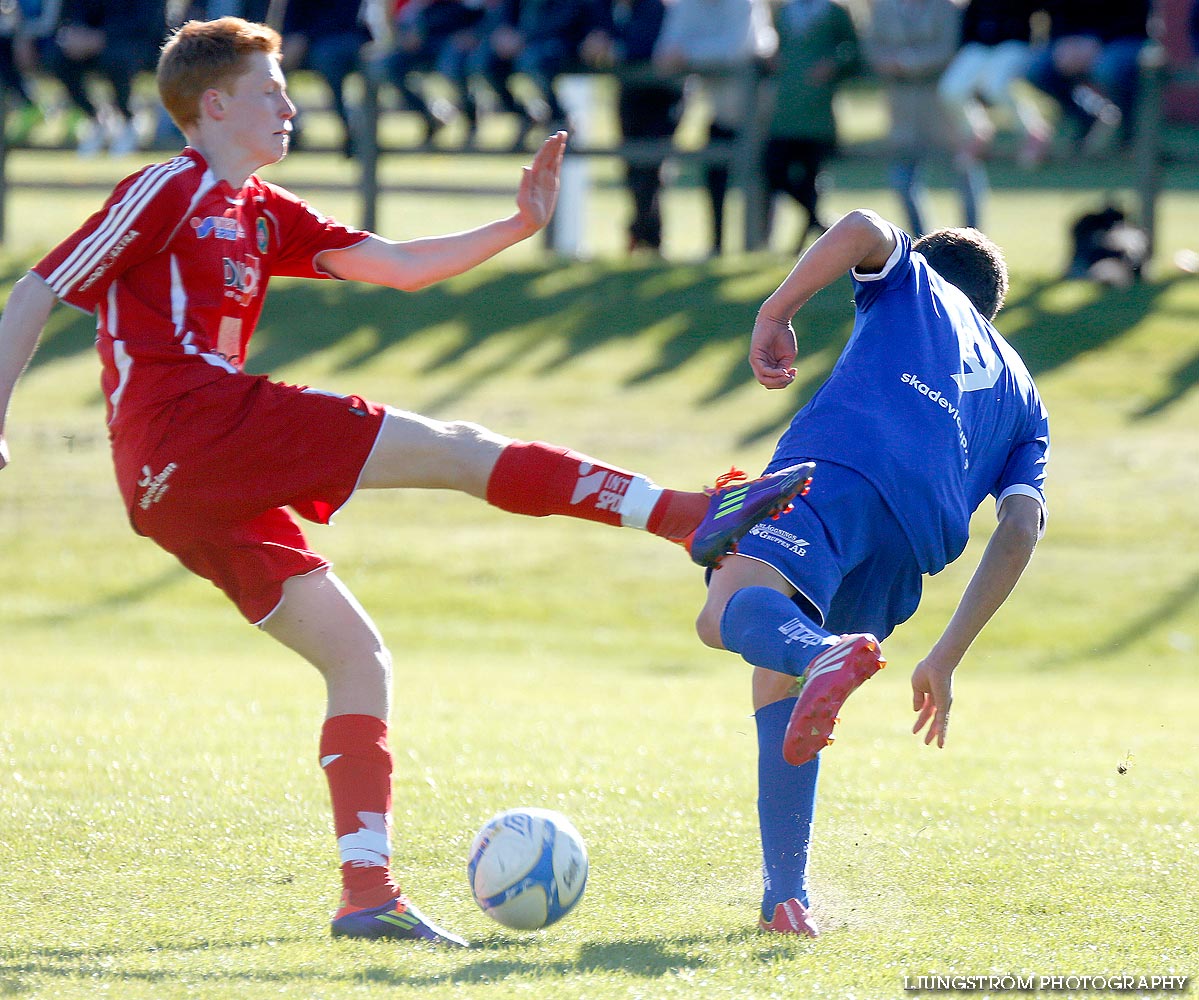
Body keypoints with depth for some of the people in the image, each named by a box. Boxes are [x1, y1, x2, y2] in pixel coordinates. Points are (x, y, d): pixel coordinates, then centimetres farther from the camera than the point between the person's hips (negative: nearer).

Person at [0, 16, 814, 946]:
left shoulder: (262, 214, 25)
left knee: (358, 659, 7)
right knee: (456, 450, -13)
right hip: (194, 424, -10)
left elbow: (400, 266, 22)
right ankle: (696, 517, -18)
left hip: (179, 486, 10)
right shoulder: (167, 191, 0)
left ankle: (368, 893, 1)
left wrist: (518, 226, 12)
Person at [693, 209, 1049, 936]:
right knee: (776, 681, 18)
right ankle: (787, 896, 8)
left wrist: (774, 316, 13)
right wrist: (946, 659, 20)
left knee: (730, 610, -24)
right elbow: (1022, 529, 21)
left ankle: (826, 656, -57)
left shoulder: (915, 282, 30)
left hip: (837, 467, -4)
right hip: (919, 541, 4)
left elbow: (863, 229, 5)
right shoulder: (1023, 397, 36)